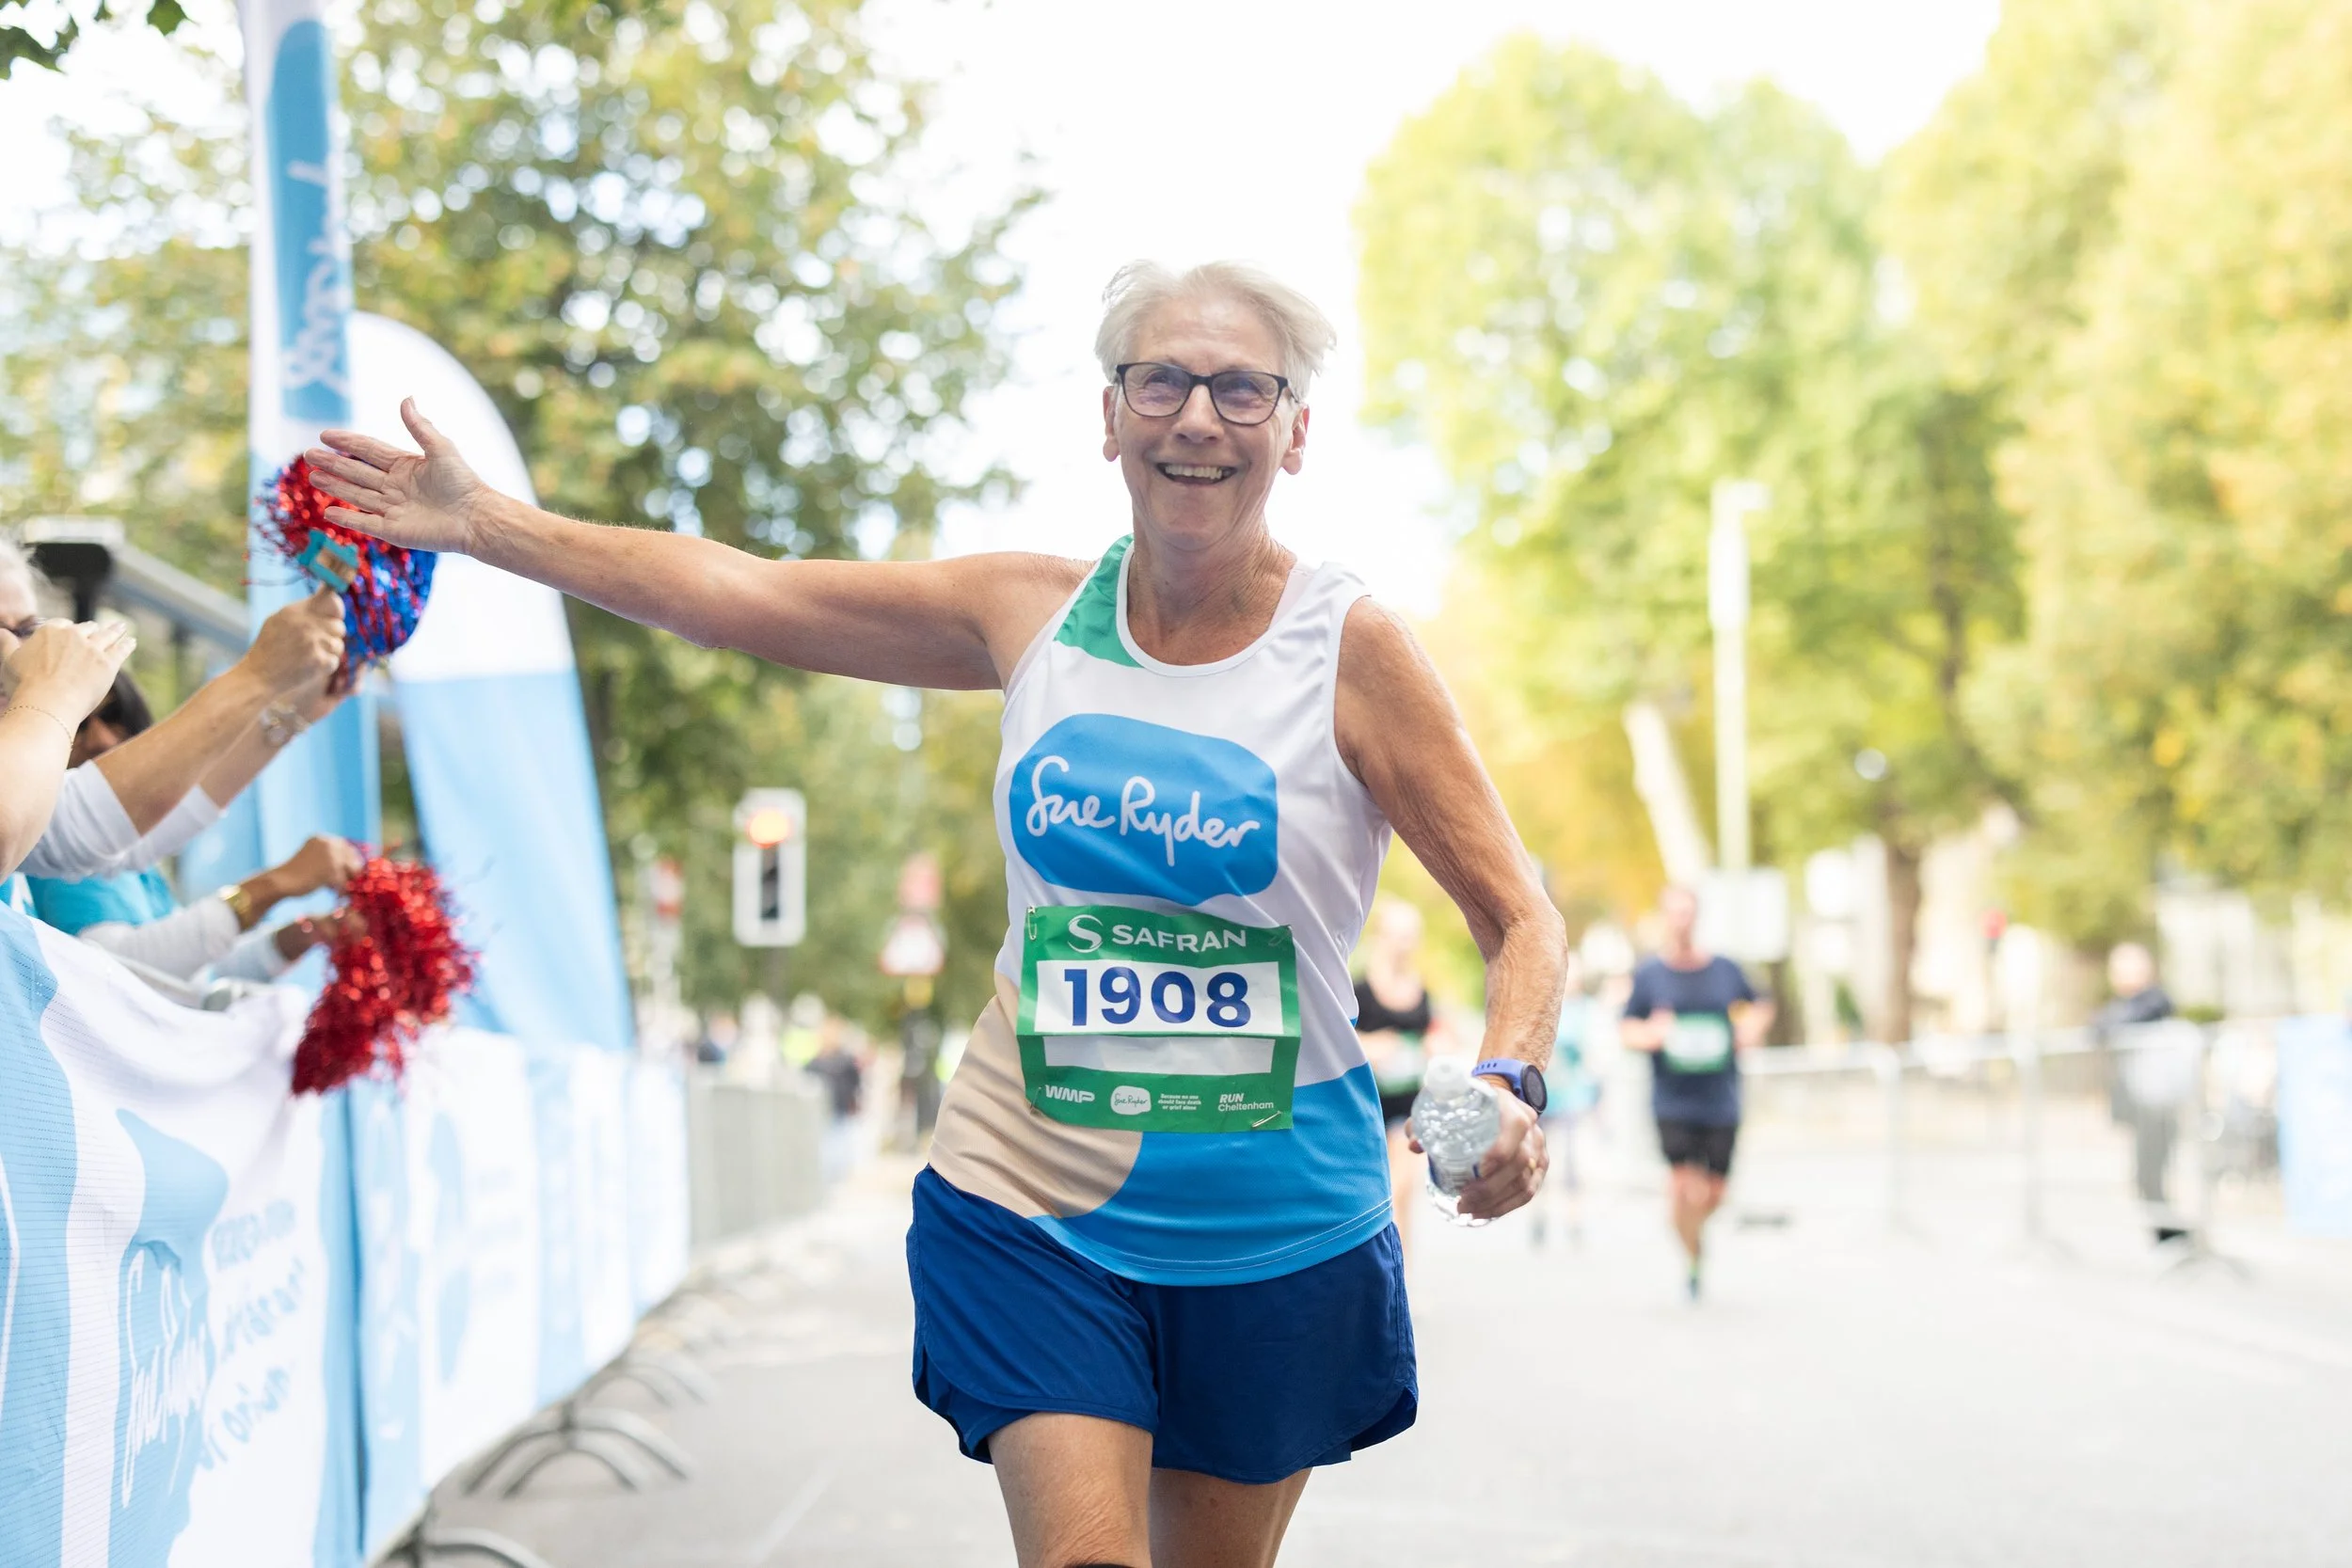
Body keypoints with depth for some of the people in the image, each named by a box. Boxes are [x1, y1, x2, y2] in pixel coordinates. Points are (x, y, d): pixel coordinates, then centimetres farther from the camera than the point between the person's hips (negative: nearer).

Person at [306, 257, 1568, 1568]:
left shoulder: (1350, 648, -8)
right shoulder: (1031, 613, 1)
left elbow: (1521, 917, -5)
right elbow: (740, 592, 6)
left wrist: (1510, 1086, -24)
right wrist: (484, 521, 5)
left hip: (1273, 1235, -1)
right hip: (1032, 1210, 1)